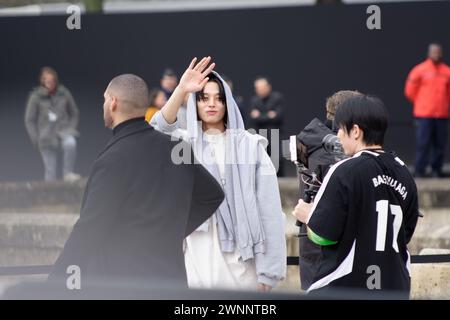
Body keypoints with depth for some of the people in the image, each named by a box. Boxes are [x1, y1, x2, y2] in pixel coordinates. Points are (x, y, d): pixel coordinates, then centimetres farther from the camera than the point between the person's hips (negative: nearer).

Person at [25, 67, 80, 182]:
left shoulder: (64, 93, -1)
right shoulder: (36, 97, -5)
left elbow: (74, 112, 13)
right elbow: (30, 121, 2)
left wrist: (71, 129, 1)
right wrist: (37, 141, -3)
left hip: (63, 130, 1)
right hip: (47, 135, -1)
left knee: (70, 143, -34)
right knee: (51, 173, -4)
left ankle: (68, 173, -21)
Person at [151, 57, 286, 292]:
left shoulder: (250, 146, 5)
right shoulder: (186, 143, 10)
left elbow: (268, 207, 0)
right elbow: (159, 132, -13)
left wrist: (267, 271, -6)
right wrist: (181, 90, -27)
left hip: (240, 258, -1)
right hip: (197, 257, 1)